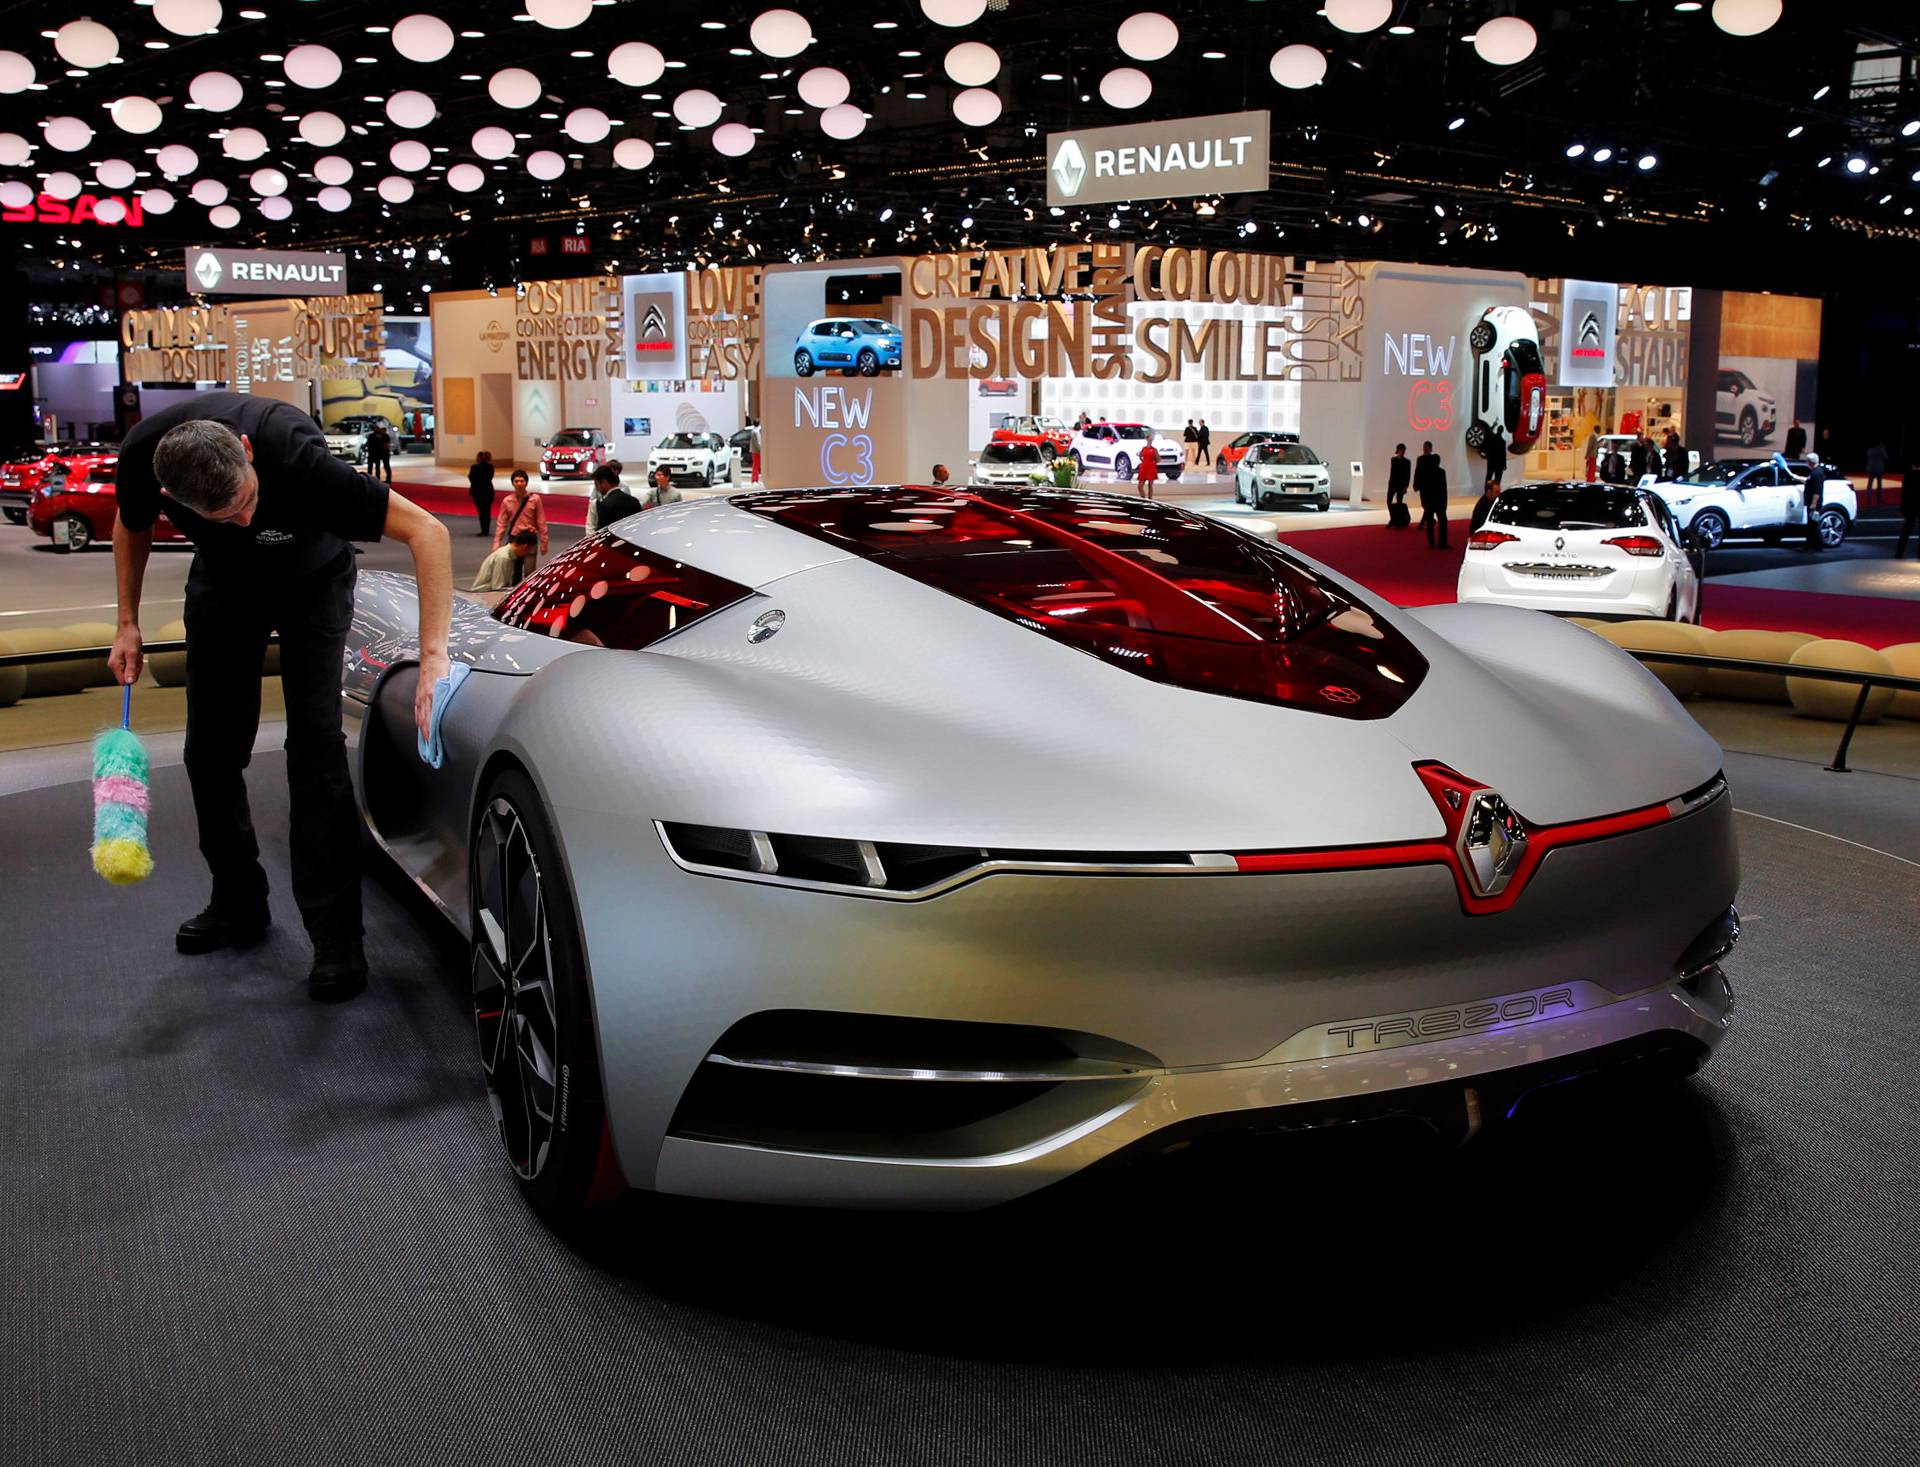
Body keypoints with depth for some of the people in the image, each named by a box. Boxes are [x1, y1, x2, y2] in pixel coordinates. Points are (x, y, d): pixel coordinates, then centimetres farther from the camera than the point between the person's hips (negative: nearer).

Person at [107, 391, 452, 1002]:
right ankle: (238, 904, 22)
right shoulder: (142, 454, -29)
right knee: (211, 750, 4)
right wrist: (127, 624, -3)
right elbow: (133, 528, -2)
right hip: (222, 581, 4)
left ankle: (335, 936, -11)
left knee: (316, 744, -15)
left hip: (310, 579, -4)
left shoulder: (297, 458, -42)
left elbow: (427, 531, -43)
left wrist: (433, 652, -49)